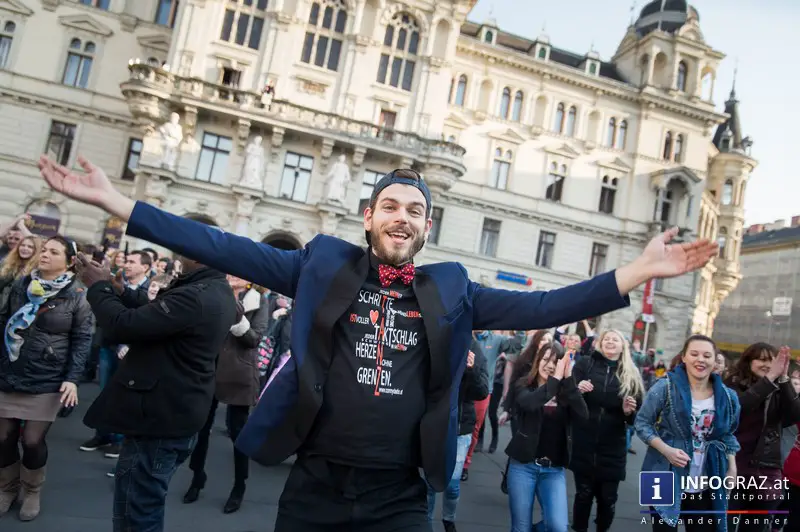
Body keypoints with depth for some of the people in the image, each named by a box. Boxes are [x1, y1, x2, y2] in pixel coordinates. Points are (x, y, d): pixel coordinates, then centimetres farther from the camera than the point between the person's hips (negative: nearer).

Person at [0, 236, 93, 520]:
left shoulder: (77, 296, -6)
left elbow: (81, 340, -4)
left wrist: (73, 378, -12)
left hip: (46, 381, -3)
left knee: (33, 441, 2)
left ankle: (32, 492, 27)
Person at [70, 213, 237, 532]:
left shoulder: (195, 297, -27)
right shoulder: (218, 292, 9)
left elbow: (123, 326, -26)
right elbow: (156, 313, 15)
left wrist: (98, 286, -9)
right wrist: (117, 290, 3)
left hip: (158, 420, -10)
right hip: (177, 416, 11)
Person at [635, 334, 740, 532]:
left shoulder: (727, 396, 2)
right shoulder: (665, 388, -12)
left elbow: (727, 435, 15)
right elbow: (642, 422, -7)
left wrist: (732, 467, 3)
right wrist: (667, 450, -19)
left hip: (706, 487, 4)